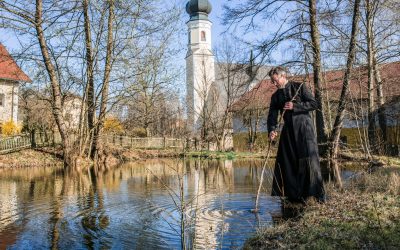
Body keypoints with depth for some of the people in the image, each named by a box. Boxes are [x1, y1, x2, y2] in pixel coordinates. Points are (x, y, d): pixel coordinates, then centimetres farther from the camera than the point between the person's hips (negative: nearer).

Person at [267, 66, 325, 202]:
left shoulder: (299, 87, 1)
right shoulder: (275, 96, 13)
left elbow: (314, 104, -6)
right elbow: (272, 116, 4)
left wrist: (295, 106, -16)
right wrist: (272, 130, -15)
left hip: (304, 126, -5)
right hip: (288, 129, 5)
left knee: (309, 158, -11)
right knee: (285, 161, 4)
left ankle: (317, 192, -5)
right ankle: (293, 193, 14)